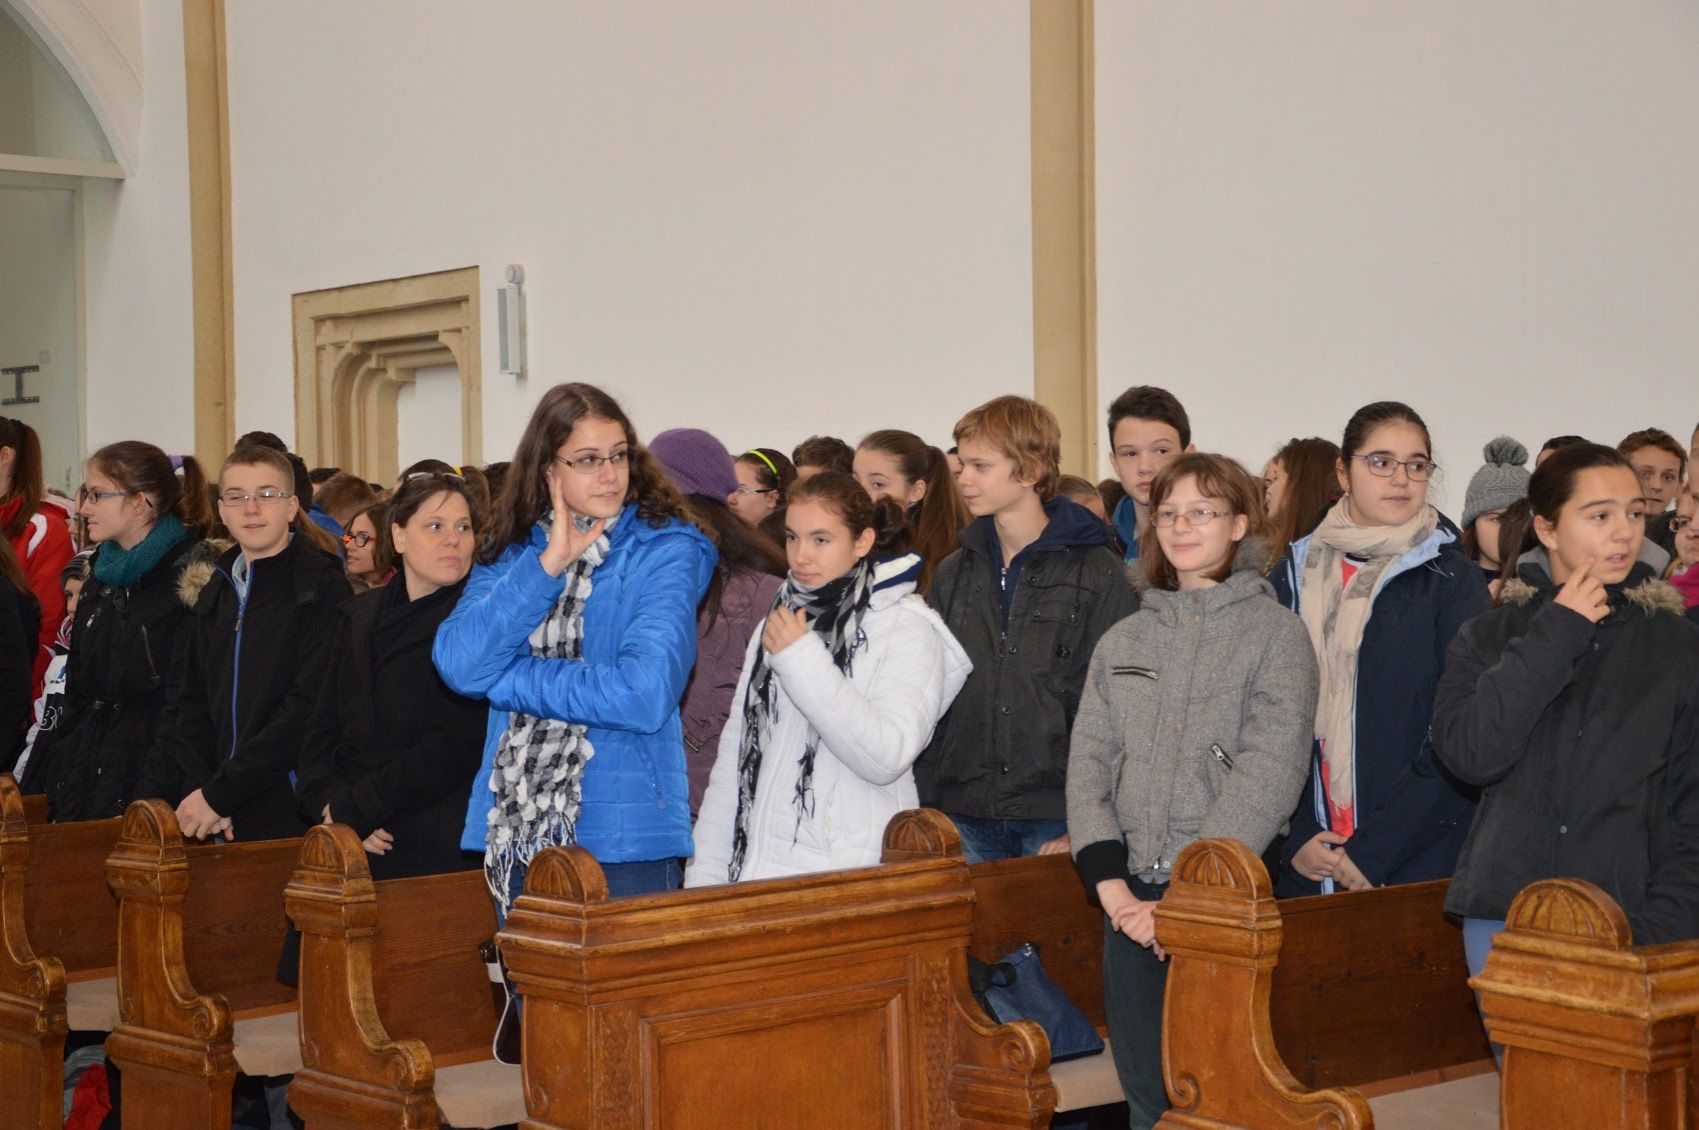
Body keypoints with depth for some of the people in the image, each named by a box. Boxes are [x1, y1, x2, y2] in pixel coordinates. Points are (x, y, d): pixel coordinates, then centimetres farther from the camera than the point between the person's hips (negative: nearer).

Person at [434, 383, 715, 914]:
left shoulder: (666, 551, -3)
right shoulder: (510, 556, 10)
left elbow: (645, 695, -17)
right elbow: (458, 664, -7)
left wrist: (508, 679, -7)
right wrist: (548, 564, -11)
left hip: (626, 836, -4)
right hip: (518, 834, 4)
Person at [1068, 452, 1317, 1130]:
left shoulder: (1276, 634, -1)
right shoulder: (1123, 641, 13)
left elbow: (1269, 775, -11)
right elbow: (1088, 762, 8)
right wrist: (1111, 883, -7)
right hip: (1131, 901, 4)